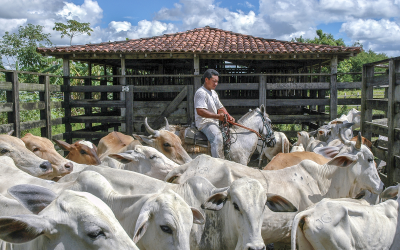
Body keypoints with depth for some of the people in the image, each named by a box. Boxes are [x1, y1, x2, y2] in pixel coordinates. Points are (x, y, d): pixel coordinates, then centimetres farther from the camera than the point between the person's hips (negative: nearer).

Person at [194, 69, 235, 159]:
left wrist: (228, 116, 3)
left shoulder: (214, 93, 19)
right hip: (204, 122, -10)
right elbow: (200, 111, -24)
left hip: (215, 122, 10)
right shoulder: (201, 92, -13)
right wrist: (218, 116, -24)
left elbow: (220, 108, 24)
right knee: (217, 136, -33)